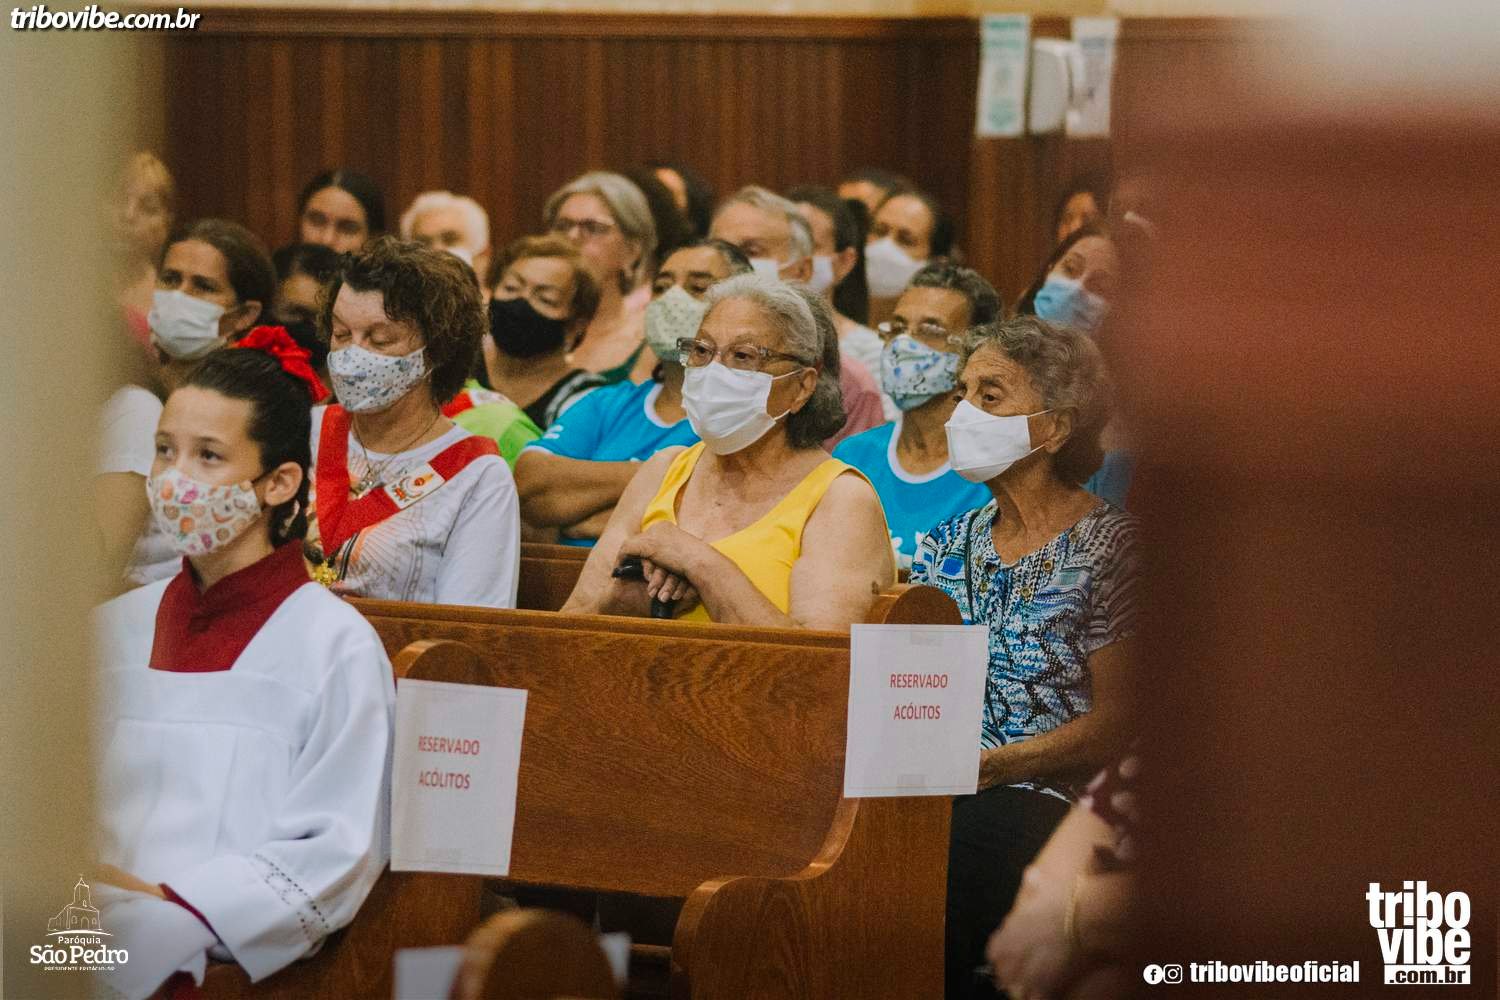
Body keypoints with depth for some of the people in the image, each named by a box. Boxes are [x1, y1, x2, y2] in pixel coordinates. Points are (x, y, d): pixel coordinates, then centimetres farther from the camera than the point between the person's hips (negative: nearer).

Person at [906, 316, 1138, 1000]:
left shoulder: (1107, 546, 1)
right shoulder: (949, 546, 19)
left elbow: (1115, 725, -5)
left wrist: (977, 765, -14)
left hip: (1043, 794, -5)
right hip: (932, 789, 5)